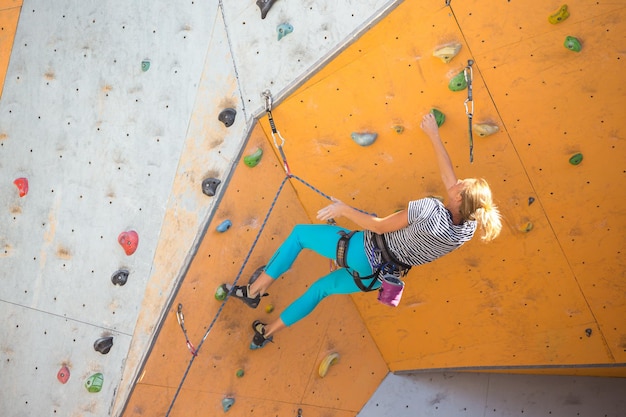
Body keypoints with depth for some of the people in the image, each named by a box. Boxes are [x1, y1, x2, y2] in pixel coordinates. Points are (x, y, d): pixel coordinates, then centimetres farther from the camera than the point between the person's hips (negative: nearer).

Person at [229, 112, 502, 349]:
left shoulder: (429, 209, -31)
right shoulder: (469, 227, -9)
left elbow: (380, 226, -23)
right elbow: (448, 172, 1)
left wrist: (344, 209, -11)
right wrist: (434, 135, 9)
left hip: (366, 254, -7)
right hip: (376, 276, 7)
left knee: (299, 233, 12)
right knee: (322, 287, 28)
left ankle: (254, 291, 18)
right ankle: (267, 332, 38)